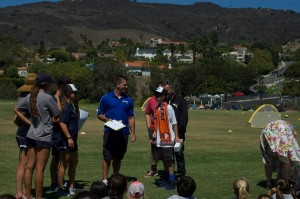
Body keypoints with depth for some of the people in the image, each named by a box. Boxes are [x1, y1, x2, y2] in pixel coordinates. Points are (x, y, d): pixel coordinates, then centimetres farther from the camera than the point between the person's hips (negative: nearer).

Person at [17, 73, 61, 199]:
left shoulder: (29, 97, 7)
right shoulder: (47, 98, -14)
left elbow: (18, 109, 20)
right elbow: (58, 116, -9)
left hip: (31, 135, 7)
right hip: (44, 136, -7)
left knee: (29, 166, 9)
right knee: (40, 168, -1)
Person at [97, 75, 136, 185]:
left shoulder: (128, 100, 9)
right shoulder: (106, 98, -1)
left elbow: (131, 118, 11)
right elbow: (100, 114, 4)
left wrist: (133, 133, 5)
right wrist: (107, 120, -16)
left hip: (123, 133, 3)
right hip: (110, 132, -3)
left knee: (118, 157, 11)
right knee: (107, 157, -3)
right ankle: (105, 180, 4)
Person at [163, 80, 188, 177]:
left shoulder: (181, 100, 0)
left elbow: (184, 117, -4)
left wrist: (181, 129, -13)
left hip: (178, 133, -5)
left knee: (179, 153, -2)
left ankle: (181, 173, 4)